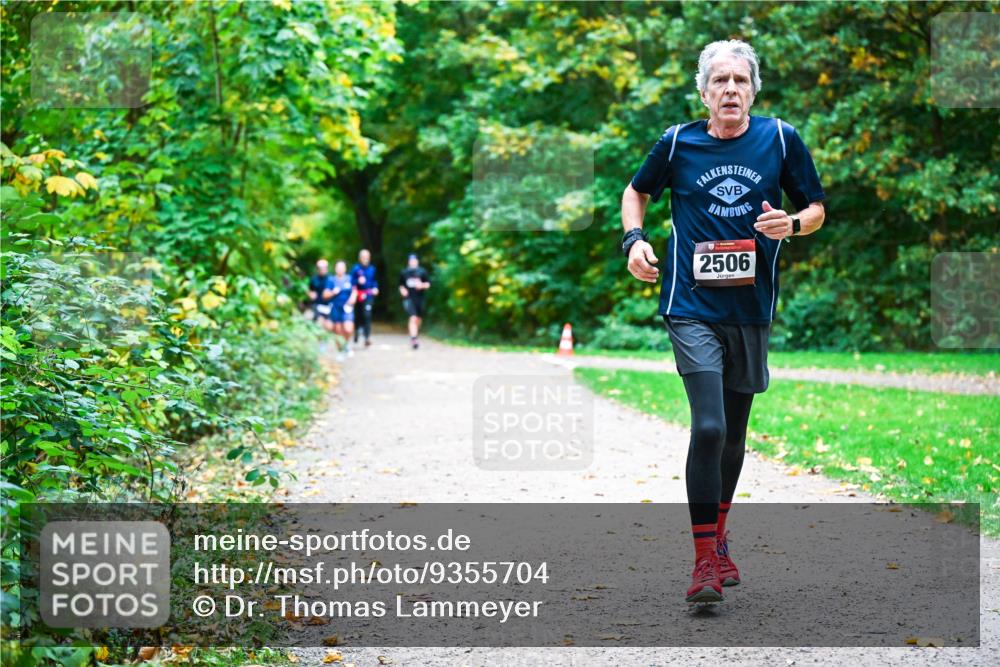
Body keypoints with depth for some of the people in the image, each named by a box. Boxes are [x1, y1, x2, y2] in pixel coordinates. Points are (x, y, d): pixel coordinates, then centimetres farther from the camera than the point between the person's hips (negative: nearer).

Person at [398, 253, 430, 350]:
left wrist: (422, 285, -14)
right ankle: (413, 338, -27)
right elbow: (401, 284, 18)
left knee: (418, 319, 11)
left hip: (419, 298, 2)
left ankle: (415, 336, 36)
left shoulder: (422, 272, 4)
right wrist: (402, 290, -2)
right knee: (413, 318, -19)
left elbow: (428, 284, 6)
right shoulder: (404, 272, 7)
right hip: (408, 298, -2)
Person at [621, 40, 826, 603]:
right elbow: (638, 191, 18)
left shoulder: (781, 139, 1)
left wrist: (793, 223, -12)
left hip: (753, 308, 2)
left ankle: (719, 536, 35)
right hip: (693, 307, -2)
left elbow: (817, 208, 10)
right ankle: (706, 560, -8)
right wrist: (635, 239, 0)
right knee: (708, 428, -15)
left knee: (734, 432, 14)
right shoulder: (678, 143, 0)